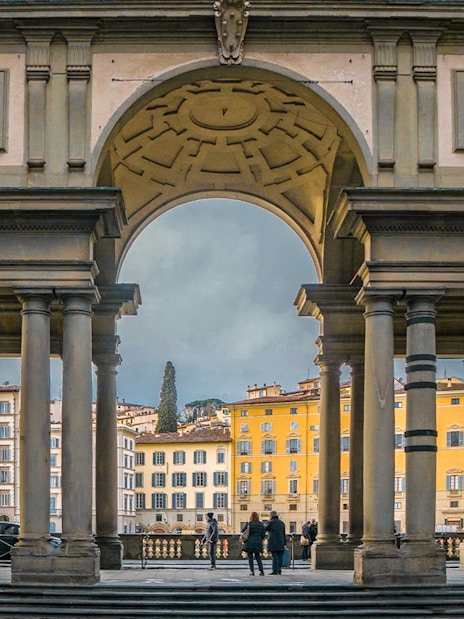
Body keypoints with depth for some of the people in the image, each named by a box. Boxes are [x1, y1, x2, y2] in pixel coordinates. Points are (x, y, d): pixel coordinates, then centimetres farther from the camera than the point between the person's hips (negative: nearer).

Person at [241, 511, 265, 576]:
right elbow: (263, 534, 8)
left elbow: (242, 530, 3)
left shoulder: (249, 523, -8)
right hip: (258, 543, 4)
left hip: (250, 542, -3)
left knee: (250, 557, 3)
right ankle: (261, 570, 3)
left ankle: (252, 571, -3)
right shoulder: (261, 524, 3)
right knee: (258, 557, 13)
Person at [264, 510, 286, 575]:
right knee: (280, 557, 8)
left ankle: (275, 571, -7)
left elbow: (265, 529, 2)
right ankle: (279, 570, 10)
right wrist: (284, 543, 18)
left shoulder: (271, 522, -7)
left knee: (274, 557, -6)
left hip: (273, 543, -5)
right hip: (281, 543, 5)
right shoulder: (282, 523, 12)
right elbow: (284, 534, 15)